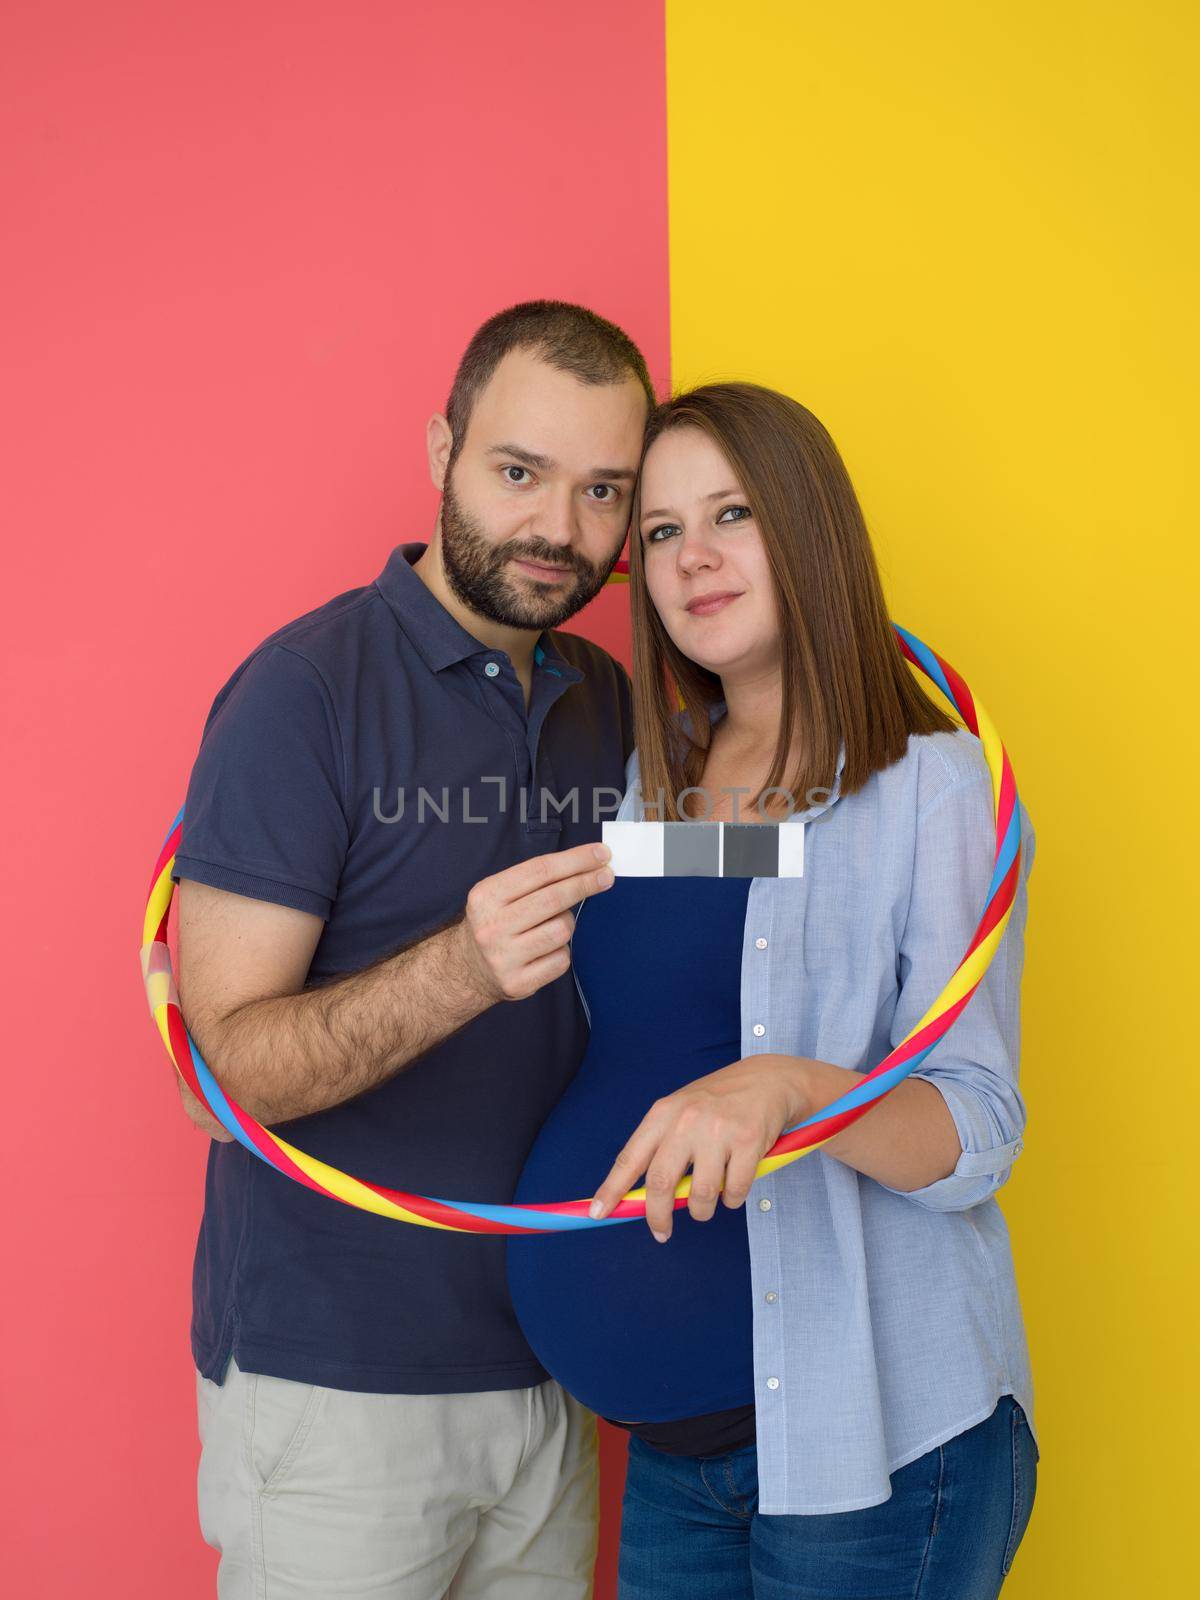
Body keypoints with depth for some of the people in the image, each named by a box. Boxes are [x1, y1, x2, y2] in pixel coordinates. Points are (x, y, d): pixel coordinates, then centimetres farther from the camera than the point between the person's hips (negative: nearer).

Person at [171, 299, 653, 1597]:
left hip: (549, 1369, 6)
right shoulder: (307, 689, -14)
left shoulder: (613, 705, 6)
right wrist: (461, 970, -33)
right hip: (334, 1389, -5)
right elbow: (224, 1061, -18)